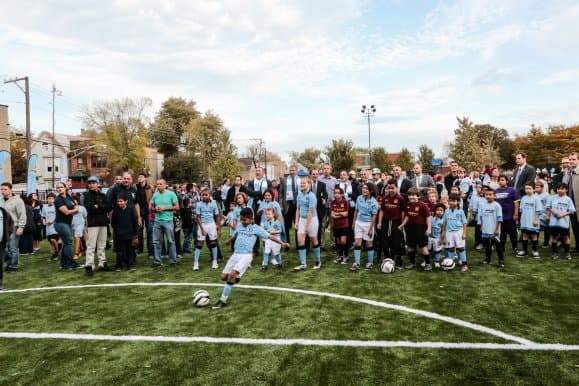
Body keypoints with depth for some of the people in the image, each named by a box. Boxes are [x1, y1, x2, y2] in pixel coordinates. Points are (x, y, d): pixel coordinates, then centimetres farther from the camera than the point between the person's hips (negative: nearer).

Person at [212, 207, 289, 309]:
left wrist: (282, 243, -5)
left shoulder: (256, 228, 0)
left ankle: (223, 300, -13)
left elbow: (270, 236, 0)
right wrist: (228, 241, 52)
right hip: (235, 254, 6)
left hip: (246, 255, -6)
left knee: (232, 274, -23)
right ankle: (236, 278, 37)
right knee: (223, 276, 2)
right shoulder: (239, 226, 13)